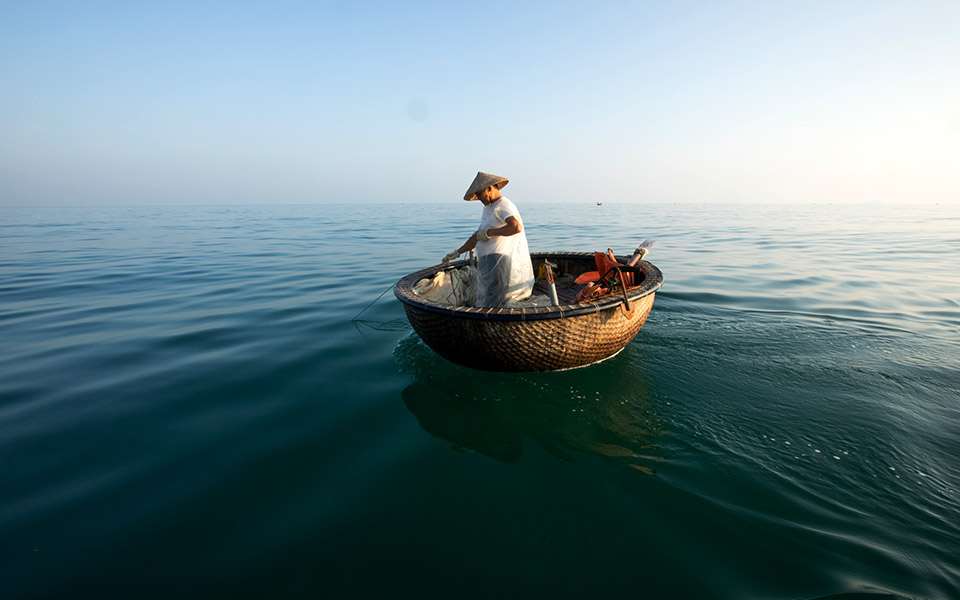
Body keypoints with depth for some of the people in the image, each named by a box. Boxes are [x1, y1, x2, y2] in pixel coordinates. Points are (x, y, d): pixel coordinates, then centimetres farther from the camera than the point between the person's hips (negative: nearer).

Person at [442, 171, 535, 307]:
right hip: (489, 263, 10)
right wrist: (457, 253, 22)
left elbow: (517, 227, -28)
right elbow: (478, 236, 27)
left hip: (500, 260, -10)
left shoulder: (504, 205, -9)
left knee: (491, 306, -14)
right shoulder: (488, 209, 22)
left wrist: (489, 232, -19)